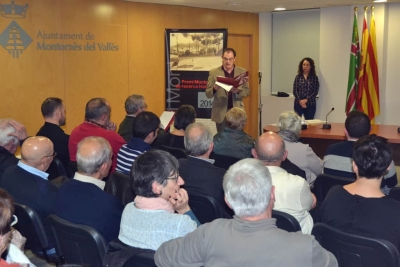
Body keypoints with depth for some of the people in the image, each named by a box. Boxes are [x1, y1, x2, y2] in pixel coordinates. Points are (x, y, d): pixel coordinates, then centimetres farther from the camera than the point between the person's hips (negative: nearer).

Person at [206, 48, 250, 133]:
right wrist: (215, 88, -22)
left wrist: (238, 91, -17)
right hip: (221, 112, -1)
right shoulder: (214, 72, 0)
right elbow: (208, 94, 0)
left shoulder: (242, 72, 5)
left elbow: (247, 91, 5)